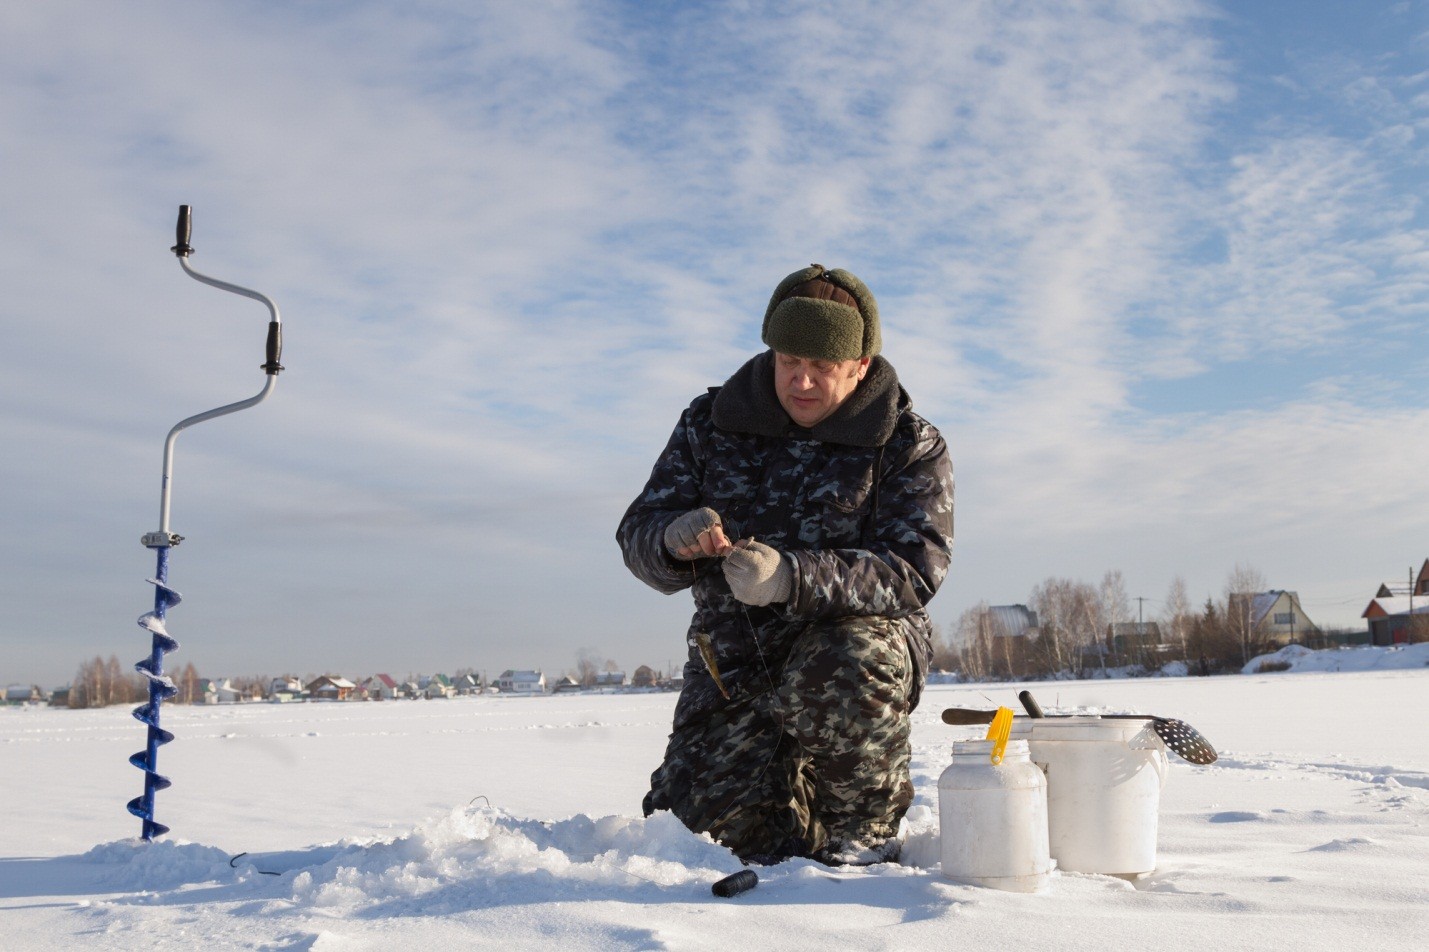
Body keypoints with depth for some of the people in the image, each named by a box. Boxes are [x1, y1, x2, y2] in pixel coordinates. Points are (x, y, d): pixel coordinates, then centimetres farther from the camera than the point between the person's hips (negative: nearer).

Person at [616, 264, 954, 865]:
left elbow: (912, 572, -19)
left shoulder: (910, 447, -6)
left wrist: (791, 577, -36)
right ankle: (793, 784, 24)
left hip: (855, 640, -2)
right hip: (733, 656, 3)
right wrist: (674, 541, -28)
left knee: (843, 672, -37)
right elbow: (638, 532, -1)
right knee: (711, 823, -11)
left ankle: (864, 828, -8)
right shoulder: (710, 424, 3)